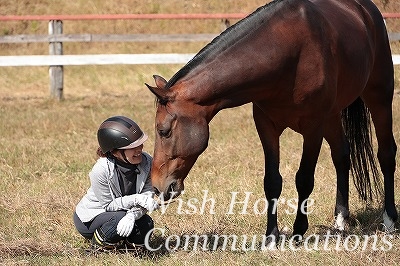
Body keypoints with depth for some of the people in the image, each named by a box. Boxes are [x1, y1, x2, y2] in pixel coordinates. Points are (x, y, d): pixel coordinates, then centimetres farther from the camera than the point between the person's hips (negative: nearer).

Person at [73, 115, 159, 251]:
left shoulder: (147, 162, -17)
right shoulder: (100, 171, -31)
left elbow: (147, 197, -17)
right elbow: (108, 205, -23)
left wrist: (132, 215, -37)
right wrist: (136, 199, -36)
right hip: (89, 219, -5)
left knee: (146, 225, -24)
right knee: (119, 219, -36)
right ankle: (98, 245, -3)